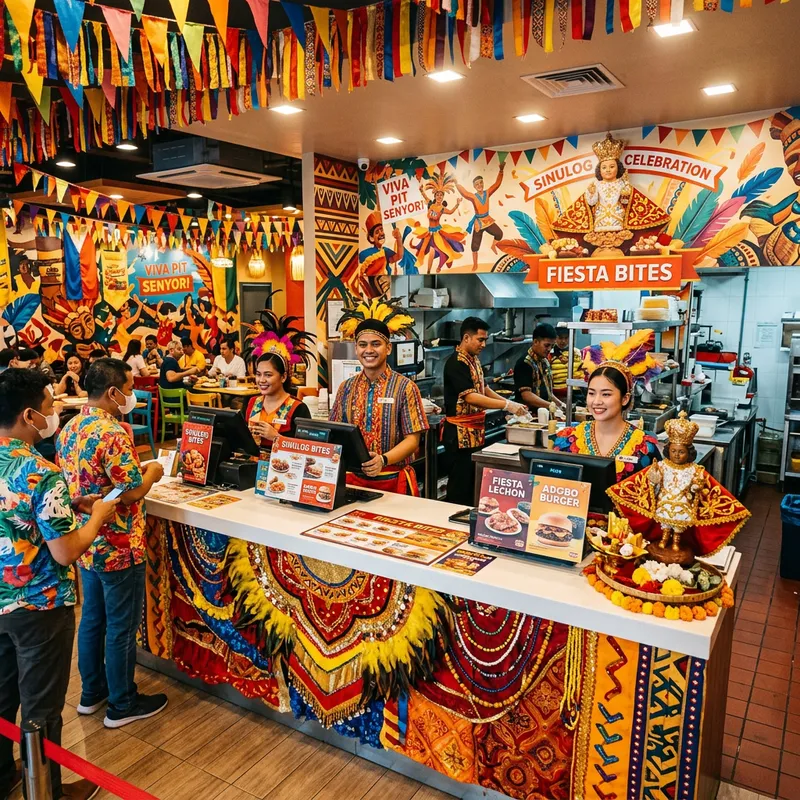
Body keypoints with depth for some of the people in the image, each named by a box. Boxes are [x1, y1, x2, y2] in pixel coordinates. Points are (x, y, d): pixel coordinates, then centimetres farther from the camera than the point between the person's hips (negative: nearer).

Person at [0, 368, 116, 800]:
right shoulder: (43, 475, -27)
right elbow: (65, 554, -23)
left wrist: (69, 505, 8)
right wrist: (97, 516, -8)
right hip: (39, 606, -7)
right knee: (41, 706, 11)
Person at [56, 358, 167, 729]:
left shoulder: (70, 428, 4)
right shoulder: (113, 433, -25)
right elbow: (133, 491, -24)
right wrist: (152, 472, -5)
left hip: (85, 543, 9)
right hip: (118, 547, -9)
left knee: (92, 619, 21)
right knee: (122, 627, 7)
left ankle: (92, 692, 37)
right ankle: (123, 704, 22)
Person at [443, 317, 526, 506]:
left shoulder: (474, 360, 11)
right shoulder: (456, 363, -18)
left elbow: (483, 389, 19)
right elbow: (470, 397, -26)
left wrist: (510, 403, 7)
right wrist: (506, 405, -27)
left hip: (475, 431, 9)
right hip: (460, 433, -9)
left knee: (473, 482, 15)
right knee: (460, 483, -1)